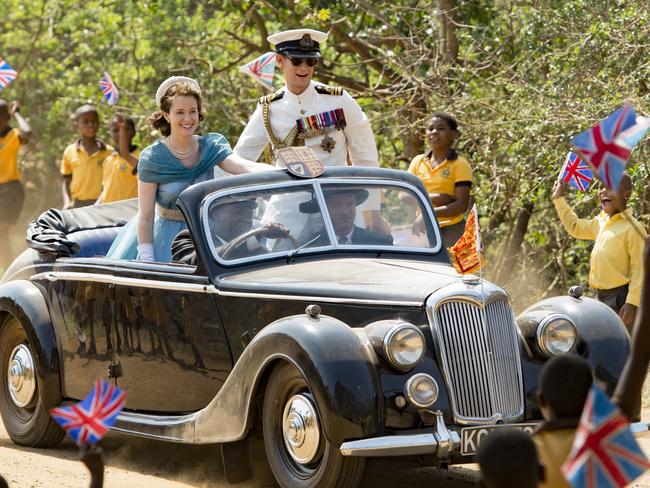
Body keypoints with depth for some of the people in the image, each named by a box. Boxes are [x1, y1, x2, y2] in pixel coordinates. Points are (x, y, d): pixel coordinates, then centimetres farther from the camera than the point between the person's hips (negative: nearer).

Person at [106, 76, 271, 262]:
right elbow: (145, 217, -12)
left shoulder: (211, 146, -5)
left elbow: (247, 167, -22)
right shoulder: (152, 158, -13)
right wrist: (148, 262, -18)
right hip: (165, 233, -2)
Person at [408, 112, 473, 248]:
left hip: (450, 231, -4)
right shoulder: (418, 161, 11)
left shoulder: (460, 165, -2)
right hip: (421, 229, 4)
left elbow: (462, 205, -10)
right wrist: (437, 198, -13)